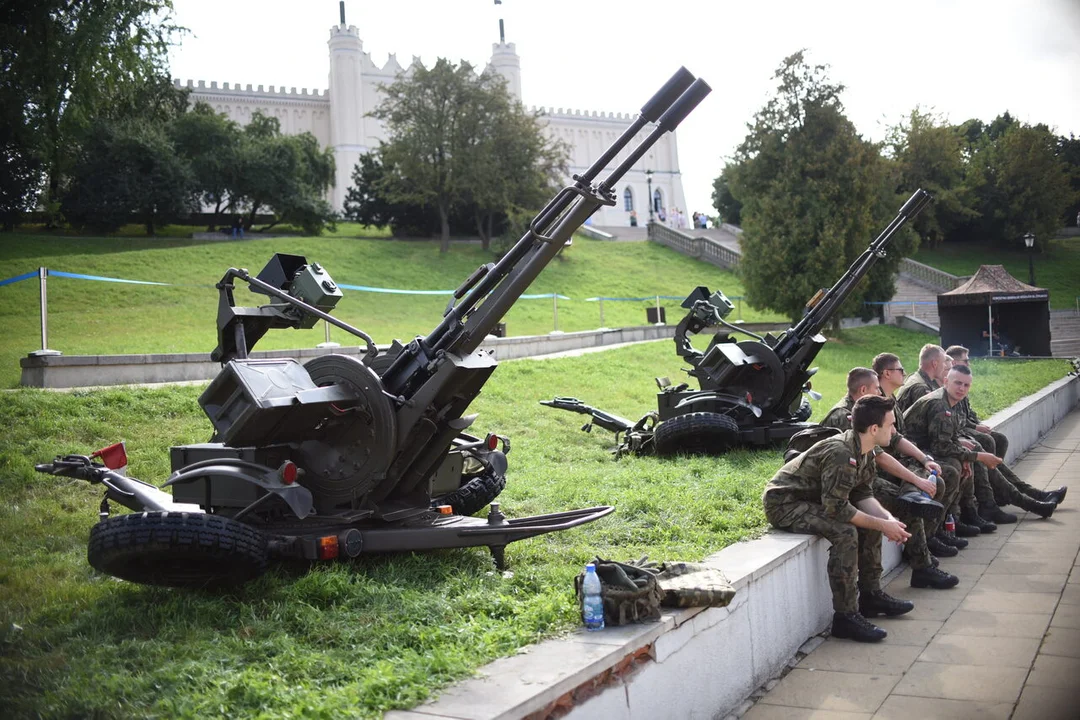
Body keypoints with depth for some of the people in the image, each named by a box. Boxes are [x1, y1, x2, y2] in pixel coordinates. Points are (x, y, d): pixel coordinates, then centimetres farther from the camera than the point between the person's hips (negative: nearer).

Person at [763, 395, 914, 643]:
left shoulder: (865, 451, 1)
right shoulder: (841, 454, -29)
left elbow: (863, 494, 7)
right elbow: (836, 507, -29)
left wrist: (887, 518, -11)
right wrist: (881, 525, -22)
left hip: (812, 499, 11)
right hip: (783, 503, -11)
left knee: (872, 520, 10)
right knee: (845, 532, -28)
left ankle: (870, 595, 19)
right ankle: (845, 617, -20)